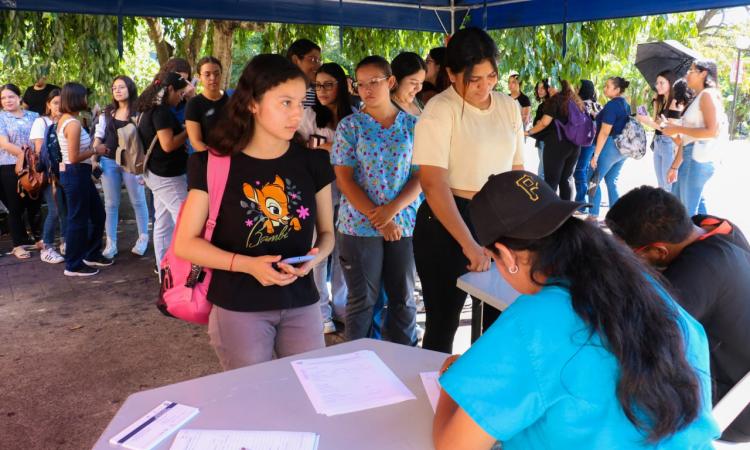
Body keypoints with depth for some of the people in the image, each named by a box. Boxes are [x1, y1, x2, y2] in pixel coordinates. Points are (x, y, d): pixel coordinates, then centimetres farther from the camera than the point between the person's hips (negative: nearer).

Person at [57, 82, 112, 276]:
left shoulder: (64, 120, 10)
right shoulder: (73, 123, -20)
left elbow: (71, 152, 13)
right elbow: (74, 158, -22)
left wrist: (91, 148, 8)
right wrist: (95, 151, -10)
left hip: (78, 174, 10)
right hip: (76, 174, -10)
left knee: (98, 213, 19)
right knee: (78, 219, 1)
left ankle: (92, 255, 32)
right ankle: (73, 266, 14)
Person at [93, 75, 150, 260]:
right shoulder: (107, 112, 10)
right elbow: (98, 135, 13)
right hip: (109, 161, 4)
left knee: (137, 201, 6)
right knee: (110, 204, 8)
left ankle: (143, 238, 20)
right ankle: (111, 244, 15)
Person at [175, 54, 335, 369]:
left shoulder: (312, 164, 0)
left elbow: (326, 232, 9)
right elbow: (185, 244, -6)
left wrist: (315, 258, -13)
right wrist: (247, 264, -19)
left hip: (301, 305, 3)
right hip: (238, 310, -3)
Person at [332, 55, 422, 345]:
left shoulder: (412, 125, 4)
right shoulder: (349, 126, -1)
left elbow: (420, 176, 2)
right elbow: (344, 179, -6)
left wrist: (392, 210, -14)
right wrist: (378, 219, -13)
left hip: (404, 223, 2)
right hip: (360, 224, -2)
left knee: (403, 299, 10)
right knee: (363, 300, 6)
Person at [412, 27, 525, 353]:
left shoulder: (509, 107, 5)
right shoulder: (440, 110, -12)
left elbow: (517, 169, 13)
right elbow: (433, 183, -20)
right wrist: (468, 243, -27)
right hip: (448, 222, -5)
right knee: (443, 322, 5)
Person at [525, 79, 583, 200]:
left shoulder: (555, 100, -5)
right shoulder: (577, 101, 14)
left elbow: (544, 122, -12)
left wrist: (529, 132, -2)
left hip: (556, 144, -6)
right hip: (575, 145, 6)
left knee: (551, 180, -3)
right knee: (566, 179, 12)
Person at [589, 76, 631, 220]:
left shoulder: (612, 105, -14)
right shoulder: (626, 105, 13)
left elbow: (605, 132, -18)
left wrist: (595, 155, -18)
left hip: (610, 147, -9)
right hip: (623, 148, 9)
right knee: (611, 182, 13)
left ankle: (593, 217, 0)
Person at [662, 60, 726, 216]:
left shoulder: (708, 95, -7)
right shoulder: (696, 99, 19)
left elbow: (713, 131, -19)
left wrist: (677, 129, -13)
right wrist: (674, 166, 15)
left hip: (698, 159, -9)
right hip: (689, 158, 9)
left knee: (689, 211, -6)